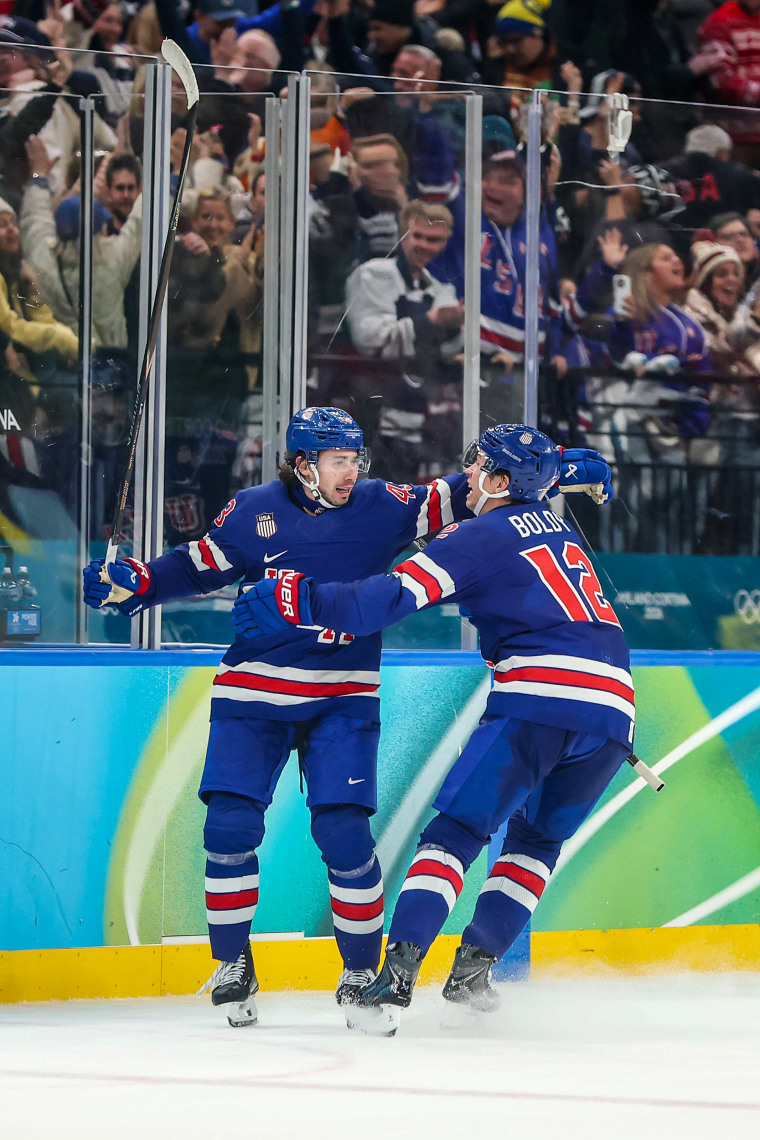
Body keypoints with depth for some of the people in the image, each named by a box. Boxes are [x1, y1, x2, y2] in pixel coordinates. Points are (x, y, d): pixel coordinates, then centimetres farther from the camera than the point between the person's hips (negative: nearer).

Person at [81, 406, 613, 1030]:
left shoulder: (379, 506, -2)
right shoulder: (253, 512, 0)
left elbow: (452, 499, 0)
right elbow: (199, 567, 10)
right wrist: (132, 581, -5)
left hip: (343, 697, 0)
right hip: (253, 695, 1)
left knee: (344, 833, -11)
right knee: (230, 825, -9)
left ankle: (362, 973, 7)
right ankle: (233, 966, 10)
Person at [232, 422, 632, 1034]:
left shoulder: (482, 537, 3)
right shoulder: (562, 531, 25)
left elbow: (395, 595, -8)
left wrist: (299, 600, -7)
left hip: (541, 691, -7)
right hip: (615, 698, 7)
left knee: (456, 829, -6)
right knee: (538, 838, 23)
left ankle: (397, 976, -20)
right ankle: (473, 968, 14)